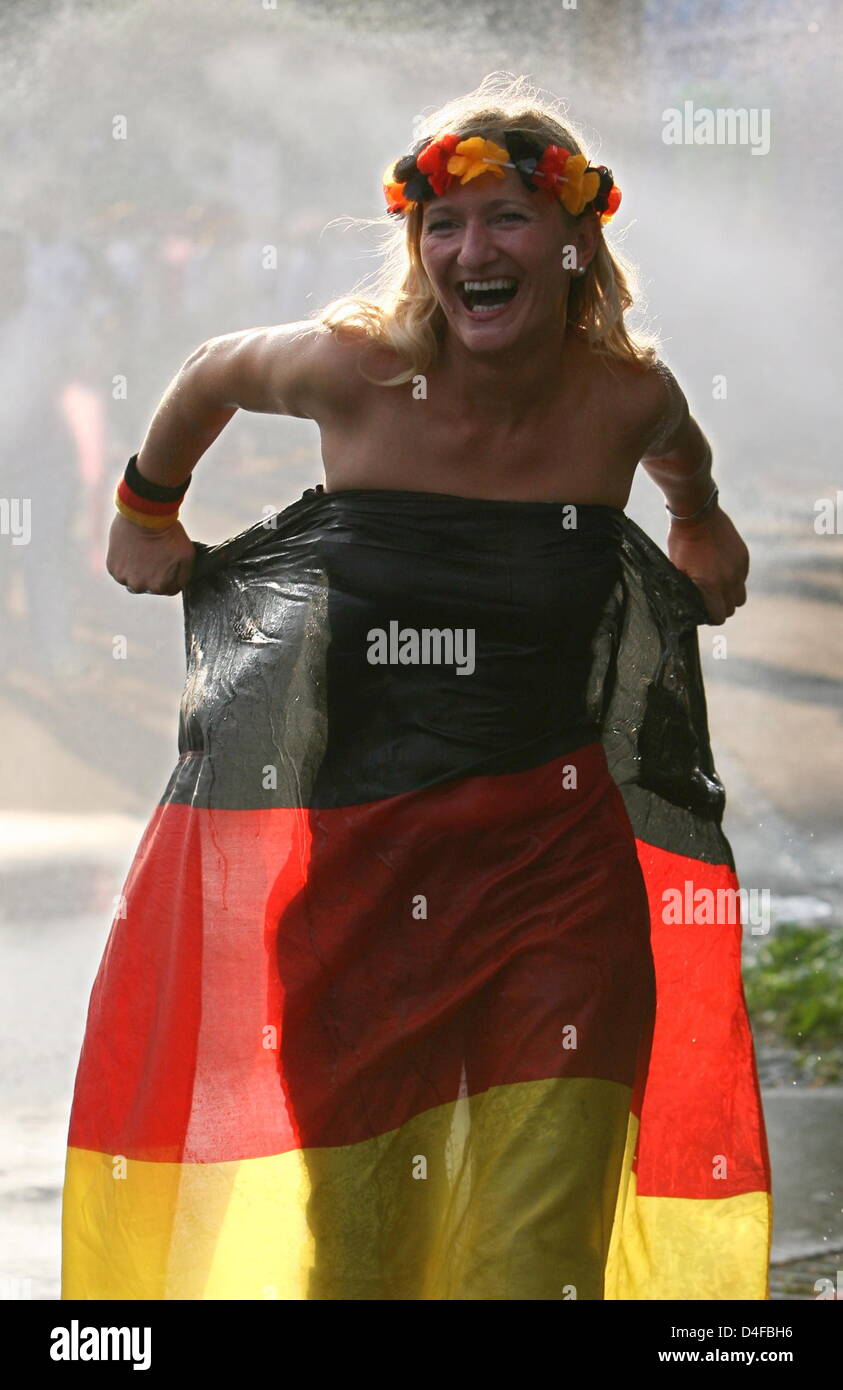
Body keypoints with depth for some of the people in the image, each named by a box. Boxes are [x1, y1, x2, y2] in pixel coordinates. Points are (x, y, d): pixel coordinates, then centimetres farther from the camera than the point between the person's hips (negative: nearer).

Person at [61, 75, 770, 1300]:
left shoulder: (627, 398, -5)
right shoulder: (359, 368, -10)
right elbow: (215, 375, 12)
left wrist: (699, 525, 39)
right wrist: (148, 512, 25)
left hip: (553, 855, 1)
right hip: (351, 852, -1)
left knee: (538, 1246, -4)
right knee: (338, 1238, 2)